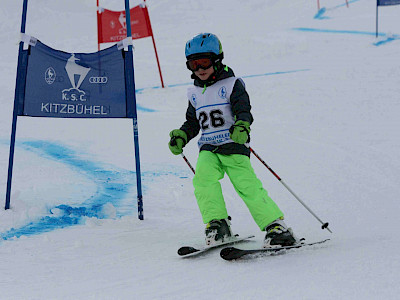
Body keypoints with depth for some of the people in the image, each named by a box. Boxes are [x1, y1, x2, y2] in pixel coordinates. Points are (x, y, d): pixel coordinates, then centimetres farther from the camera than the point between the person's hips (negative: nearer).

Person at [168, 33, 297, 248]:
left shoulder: (231, 84, 0)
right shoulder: (194, 93, 17)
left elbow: (244, 110, -12)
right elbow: (192, 123, 26)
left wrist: (242, 126, -33)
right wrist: (181, 137, 7)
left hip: (233, 146, -5)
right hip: (208, 149, 5)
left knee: (247, 186, -18)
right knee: (203, 178, -24)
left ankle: (277, 227, -11)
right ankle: (217, 224, -16)